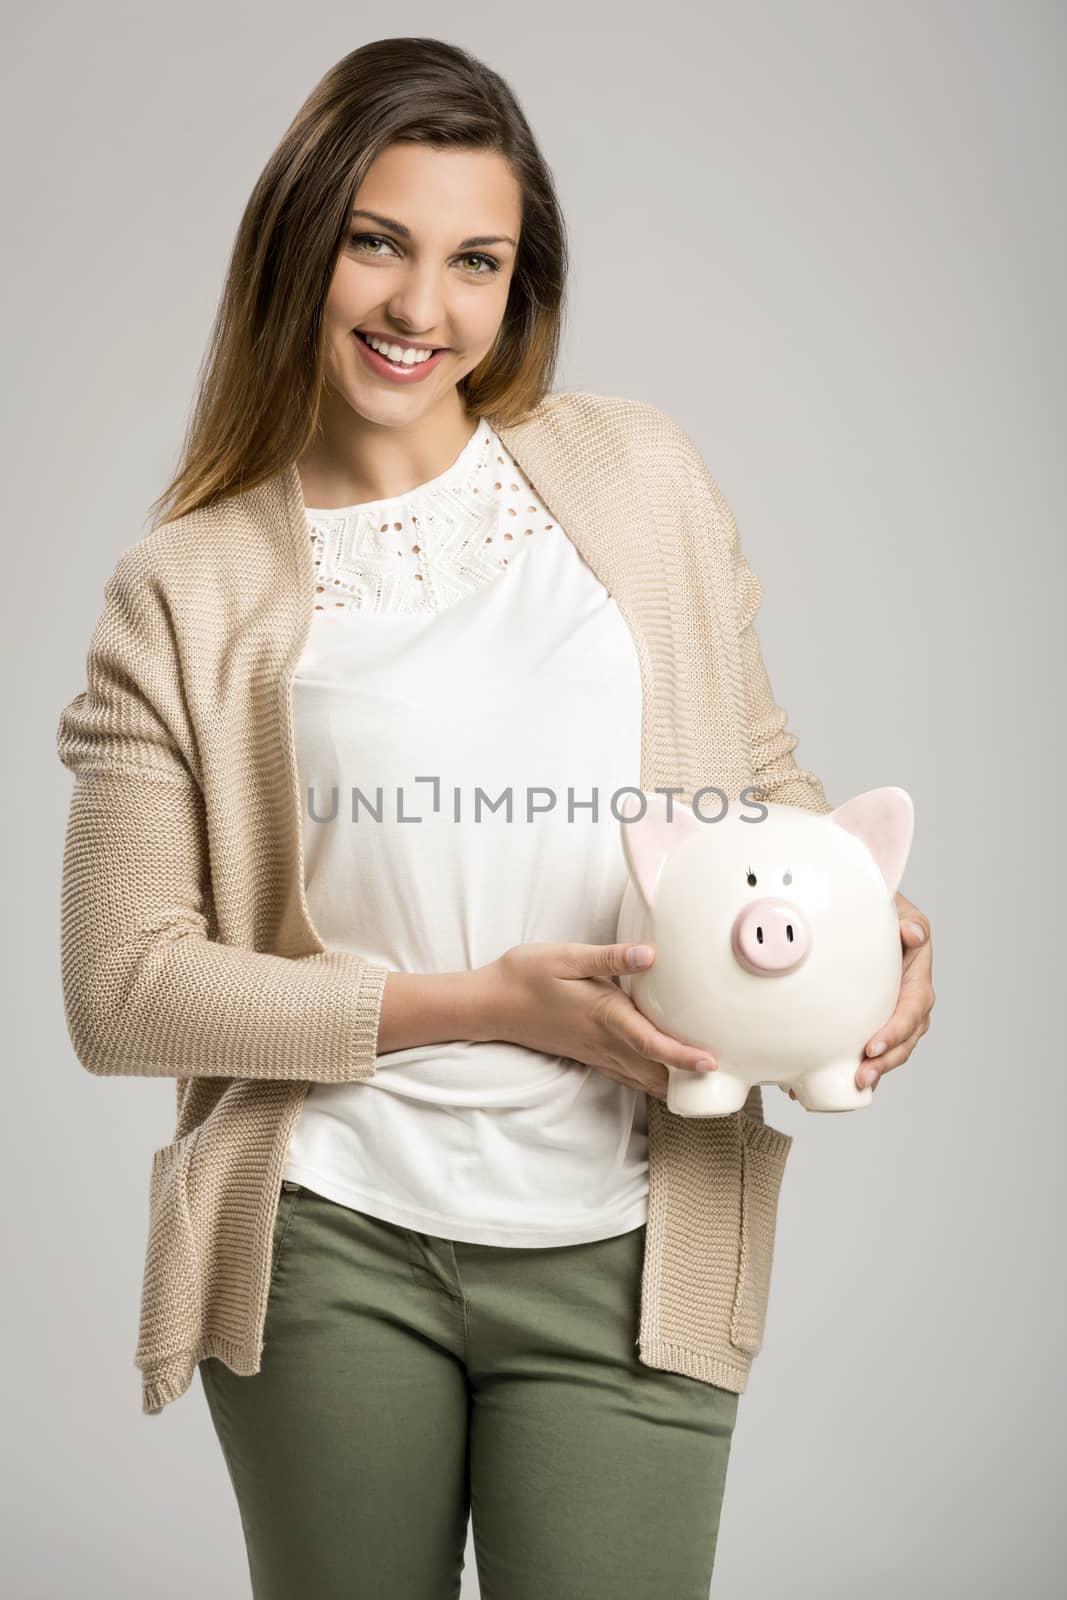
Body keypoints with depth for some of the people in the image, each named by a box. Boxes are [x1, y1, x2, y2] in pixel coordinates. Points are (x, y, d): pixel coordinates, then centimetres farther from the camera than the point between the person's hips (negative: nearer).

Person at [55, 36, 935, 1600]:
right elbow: (122, 989, -5)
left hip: (623, 1251, 1)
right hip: (333, 1243, -1)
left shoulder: (640, 477, 5)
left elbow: (758, 768, 16)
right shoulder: (190, 591, -1)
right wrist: (486, 1003, -13)